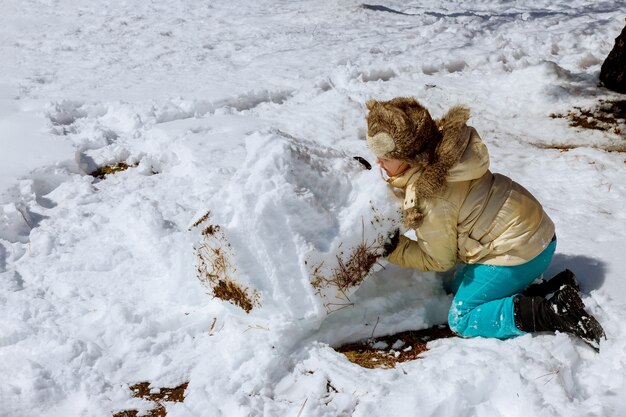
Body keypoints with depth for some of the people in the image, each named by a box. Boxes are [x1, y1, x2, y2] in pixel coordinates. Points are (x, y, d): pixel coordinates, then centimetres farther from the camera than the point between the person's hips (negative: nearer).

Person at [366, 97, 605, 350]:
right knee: (460, 287, 21)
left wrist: (394, 249, -7)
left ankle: (555, 312, -9)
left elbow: (440, 260, -10)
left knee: (462, 320, 0)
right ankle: (554, 289, 12)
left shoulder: (428, 198, -26)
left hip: (519, 251, -9)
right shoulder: (441, 147, -3)